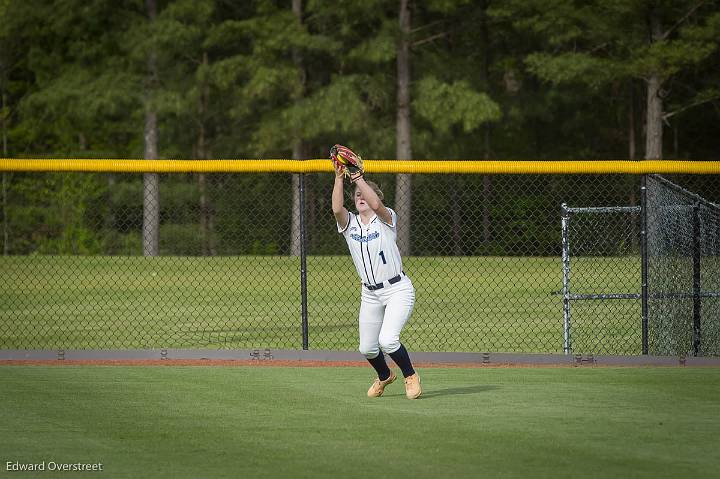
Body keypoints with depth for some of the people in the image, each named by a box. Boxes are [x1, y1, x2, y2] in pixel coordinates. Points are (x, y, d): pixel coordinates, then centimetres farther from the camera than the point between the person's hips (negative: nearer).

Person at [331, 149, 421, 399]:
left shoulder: (385, 219, -6)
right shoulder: (349, 223, 3)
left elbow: (376, 205, -29)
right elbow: (337, 208, -19)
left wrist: (359, 178, -28)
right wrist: (339, 178, -24)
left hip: (398, 289, -5)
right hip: (370, 294, 5)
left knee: (387, 339, -23)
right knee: (367, 348, 11)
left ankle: (411, 376, 2)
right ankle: (384, 376, 43)